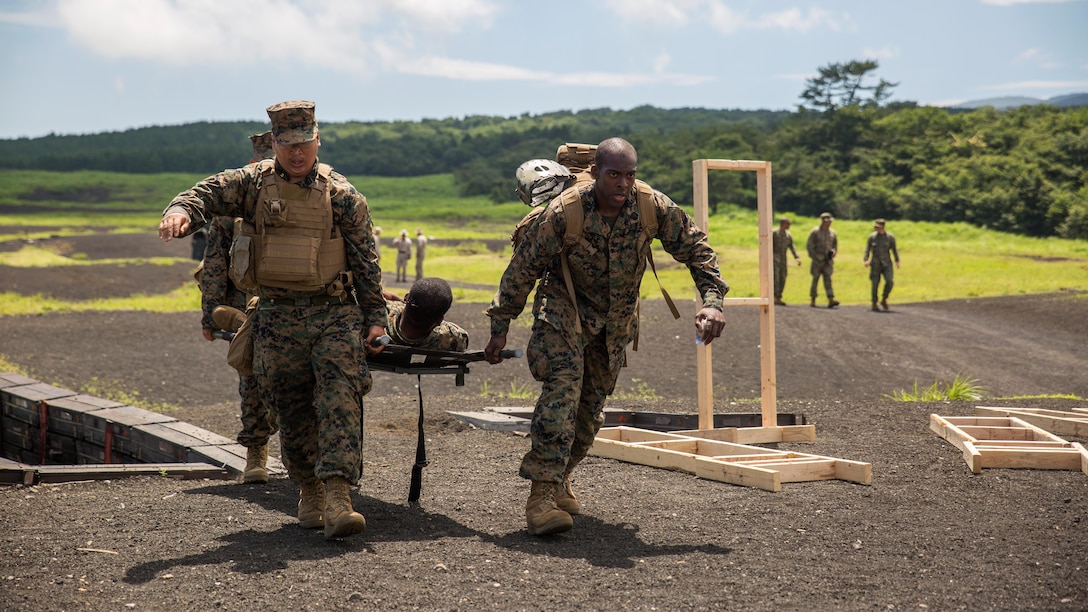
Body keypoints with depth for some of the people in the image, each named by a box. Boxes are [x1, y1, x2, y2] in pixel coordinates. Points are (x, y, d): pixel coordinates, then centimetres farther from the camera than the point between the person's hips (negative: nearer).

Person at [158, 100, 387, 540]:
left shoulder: (341, 196, 2)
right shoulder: (253, 183, 5)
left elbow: (366, 260, 5)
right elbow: (209, 193, -4)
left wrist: (375, 317, 2)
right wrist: (181, 210, -28)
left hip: (335, 313, -2)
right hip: (278, 318, 2)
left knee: (340, 401, -15)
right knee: (292, 410, 7)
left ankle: (337, 497, -22)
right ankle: (309, 491, 24)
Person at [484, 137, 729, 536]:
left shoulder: (654, 208, -19)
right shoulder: (563, 213, -25)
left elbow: (695, 249, -8)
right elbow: (522, 268, -13)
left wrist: (712, 301, -23)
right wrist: (500, 328, -9)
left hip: (616, 320, 4)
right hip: (564, 309, -4)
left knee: (592, 404, 7)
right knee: (562, 388, -24)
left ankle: (559, 479, 27)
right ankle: (542, 495, -28)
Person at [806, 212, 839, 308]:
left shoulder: (832, 233, 11)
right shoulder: (815, 232, -1)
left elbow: (835, 244, 20)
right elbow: (810, 245, -3)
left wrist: (833, 251, -2)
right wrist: (814, 257, -10)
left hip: (828, 260, 3)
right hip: (817, 260, -3)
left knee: (827, 279, -7)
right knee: (815, 279, 2)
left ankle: (831, 300, -18)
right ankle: (813, 300, 11)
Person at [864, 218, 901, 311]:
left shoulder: (890, 237, -1)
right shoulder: (872, 236, 0)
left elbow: (894, 249, 5)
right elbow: (867, 249, 2)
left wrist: (897, 261, -1)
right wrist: (866, 260, -11)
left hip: (886, 263, 0)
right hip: (875, 264, 0)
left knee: (890, 281, -15)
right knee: (875, 284, -1)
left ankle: (884, 300, 7)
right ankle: (874, 304, 11)